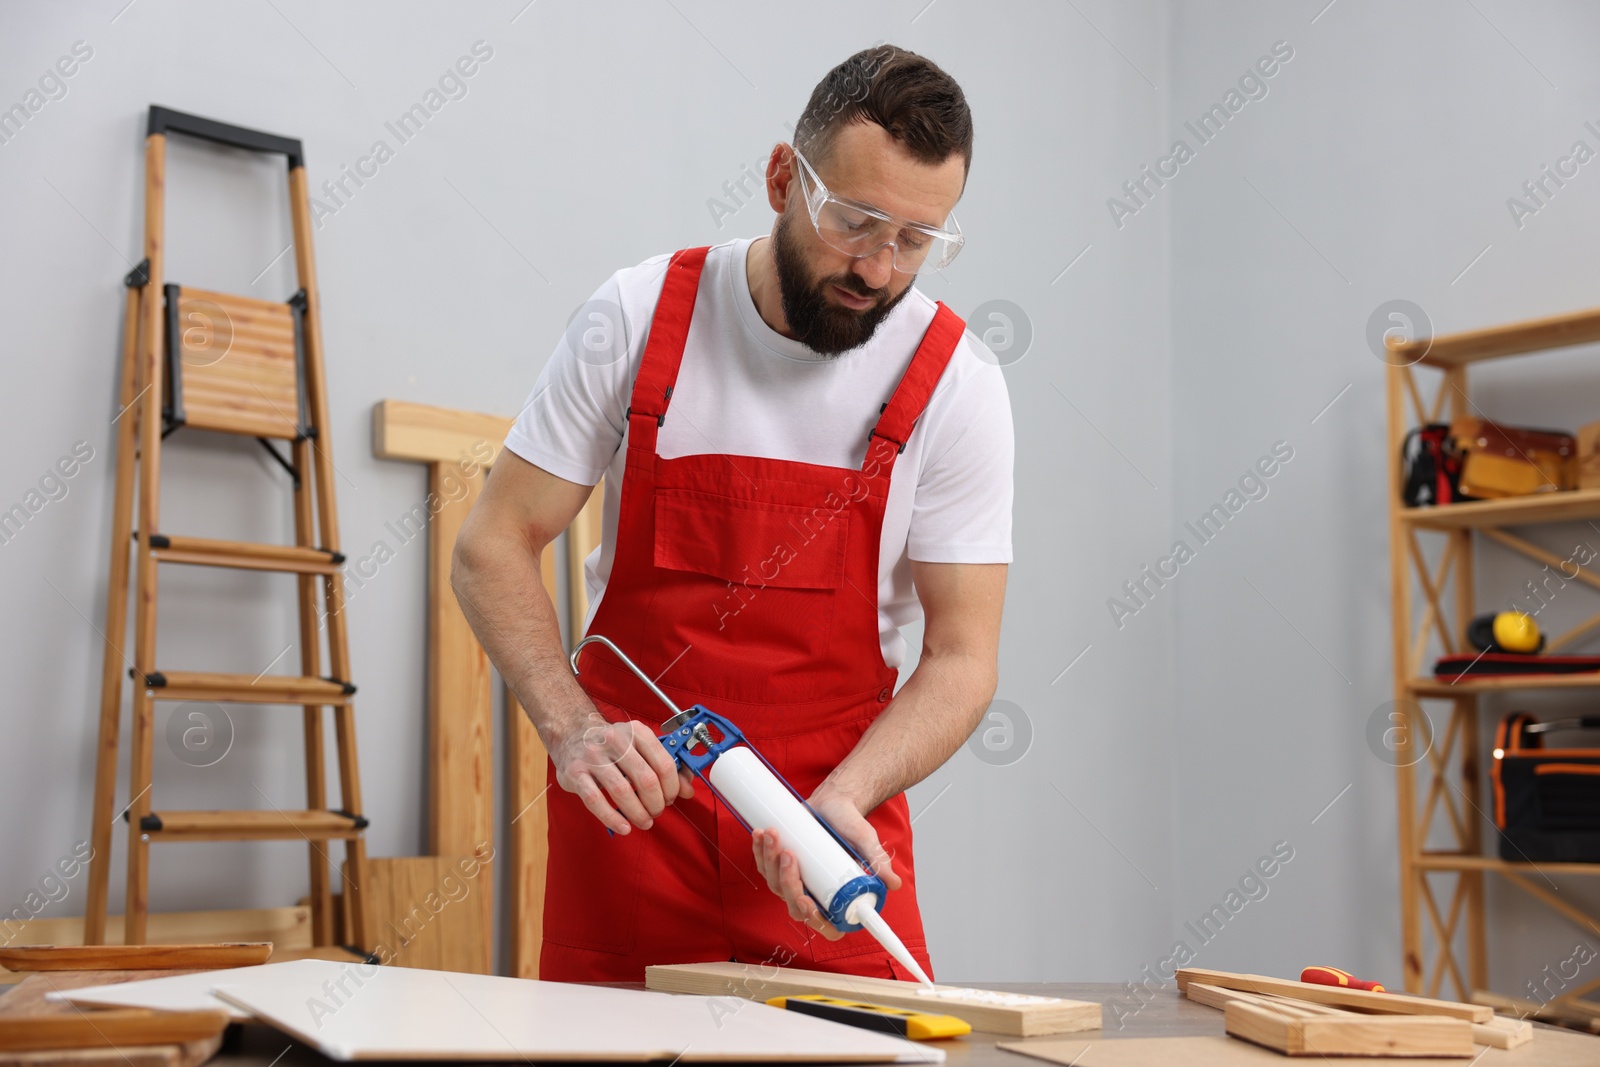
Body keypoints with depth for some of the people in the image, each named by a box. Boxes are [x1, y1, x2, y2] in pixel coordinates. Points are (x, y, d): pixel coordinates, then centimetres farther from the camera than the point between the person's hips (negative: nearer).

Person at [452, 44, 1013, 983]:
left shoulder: (955, 382, -9)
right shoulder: (639, 317, -8)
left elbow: (962, 657, -7)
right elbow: (493, 547, -3)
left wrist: (837, 801, -24)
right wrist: (573, 728, -18)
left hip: (838, 796, 0)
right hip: (630, 794, 0)